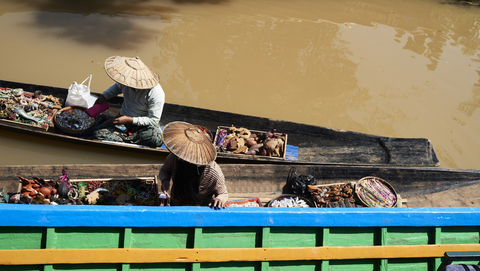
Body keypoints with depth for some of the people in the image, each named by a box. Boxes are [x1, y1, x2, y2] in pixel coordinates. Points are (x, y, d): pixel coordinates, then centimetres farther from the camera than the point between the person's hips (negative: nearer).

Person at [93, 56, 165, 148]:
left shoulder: (156, 92, -25)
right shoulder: (125, 82, -10)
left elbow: (154, 119, -20)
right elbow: (117, 86, 18)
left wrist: (130, 120, -24)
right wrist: (103, 96, 5)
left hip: (145, 125, -4)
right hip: (124, 118, 4)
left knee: (156, 139, -39)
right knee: (98, 133, -20)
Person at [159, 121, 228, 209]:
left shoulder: (214, 173, -25)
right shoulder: (173, 157, -16)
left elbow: (223, 194, -6)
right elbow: (164, 171, 7)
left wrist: (219, 199, -29)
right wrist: (164, 180, -15)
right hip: (175, 207, 2)